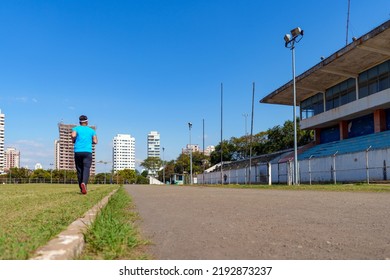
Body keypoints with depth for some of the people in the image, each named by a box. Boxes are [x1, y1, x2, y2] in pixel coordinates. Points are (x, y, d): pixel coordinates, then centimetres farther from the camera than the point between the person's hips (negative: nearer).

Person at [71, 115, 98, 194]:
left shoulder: (76, 128, 9)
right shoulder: (91, 130, 13)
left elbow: (73, 135, -12)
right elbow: (95, 141, 5)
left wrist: (73, 141, 8)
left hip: (78, 152, 1)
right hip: (88, 152, -1)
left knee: (79, 170, 9)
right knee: (86, 169, -12)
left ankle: (82, 188, 14)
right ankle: (84, 183, -38)